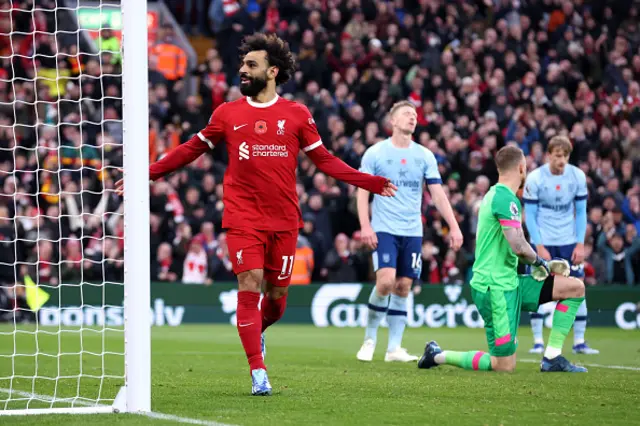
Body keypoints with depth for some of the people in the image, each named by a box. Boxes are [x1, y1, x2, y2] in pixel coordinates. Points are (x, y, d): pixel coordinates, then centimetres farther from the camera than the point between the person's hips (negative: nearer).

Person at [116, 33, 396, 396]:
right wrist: (148, 173, 9)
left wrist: (370, 183, 3)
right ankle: (258, 372, -8)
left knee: (277, 294, 5)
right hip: (243, 219, -1)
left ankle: (256, 332, 40)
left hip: (284, 220, 1)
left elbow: (323, 159, 10)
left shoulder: (297, 115, 4)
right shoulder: (228, 114, 5)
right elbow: (193, 149, 13)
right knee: (249, 287, -13)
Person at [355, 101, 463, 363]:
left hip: (412, 232, 3)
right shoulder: (375, 153, -1)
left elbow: (438, 194, 5)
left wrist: (454, 227, -4)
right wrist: (365, 226, -12)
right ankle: (370, 338, 0)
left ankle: (394, 348, 9)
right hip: (384, 230, -3)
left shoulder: (424, 155, 7)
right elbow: (363, 191, -1)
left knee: (403, 287, 2)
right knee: (386, 281, -18)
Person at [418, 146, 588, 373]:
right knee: (504, 366, -9)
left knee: (576, 287, 7)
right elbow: (519, 246, -25)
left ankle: (552, 357, 6)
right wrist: (539, 262, -5)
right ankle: (438, 356, 7)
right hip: (496, 288, -10)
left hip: (509, 281, 10)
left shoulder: (495, 194, 15)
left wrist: (542, 264, 14)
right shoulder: (506, 198, -16)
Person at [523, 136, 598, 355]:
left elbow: (581, 212, 3)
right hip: (542, 241, -2)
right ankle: (538, 341, 3)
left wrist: (580, 244, -4)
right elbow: (529, 215, -7)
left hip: (569, 242, 2)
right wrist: (540, 246, -13)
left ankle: (579, 341, 5)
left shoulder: (578, 176, -4)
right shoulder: (534, 179, -11)